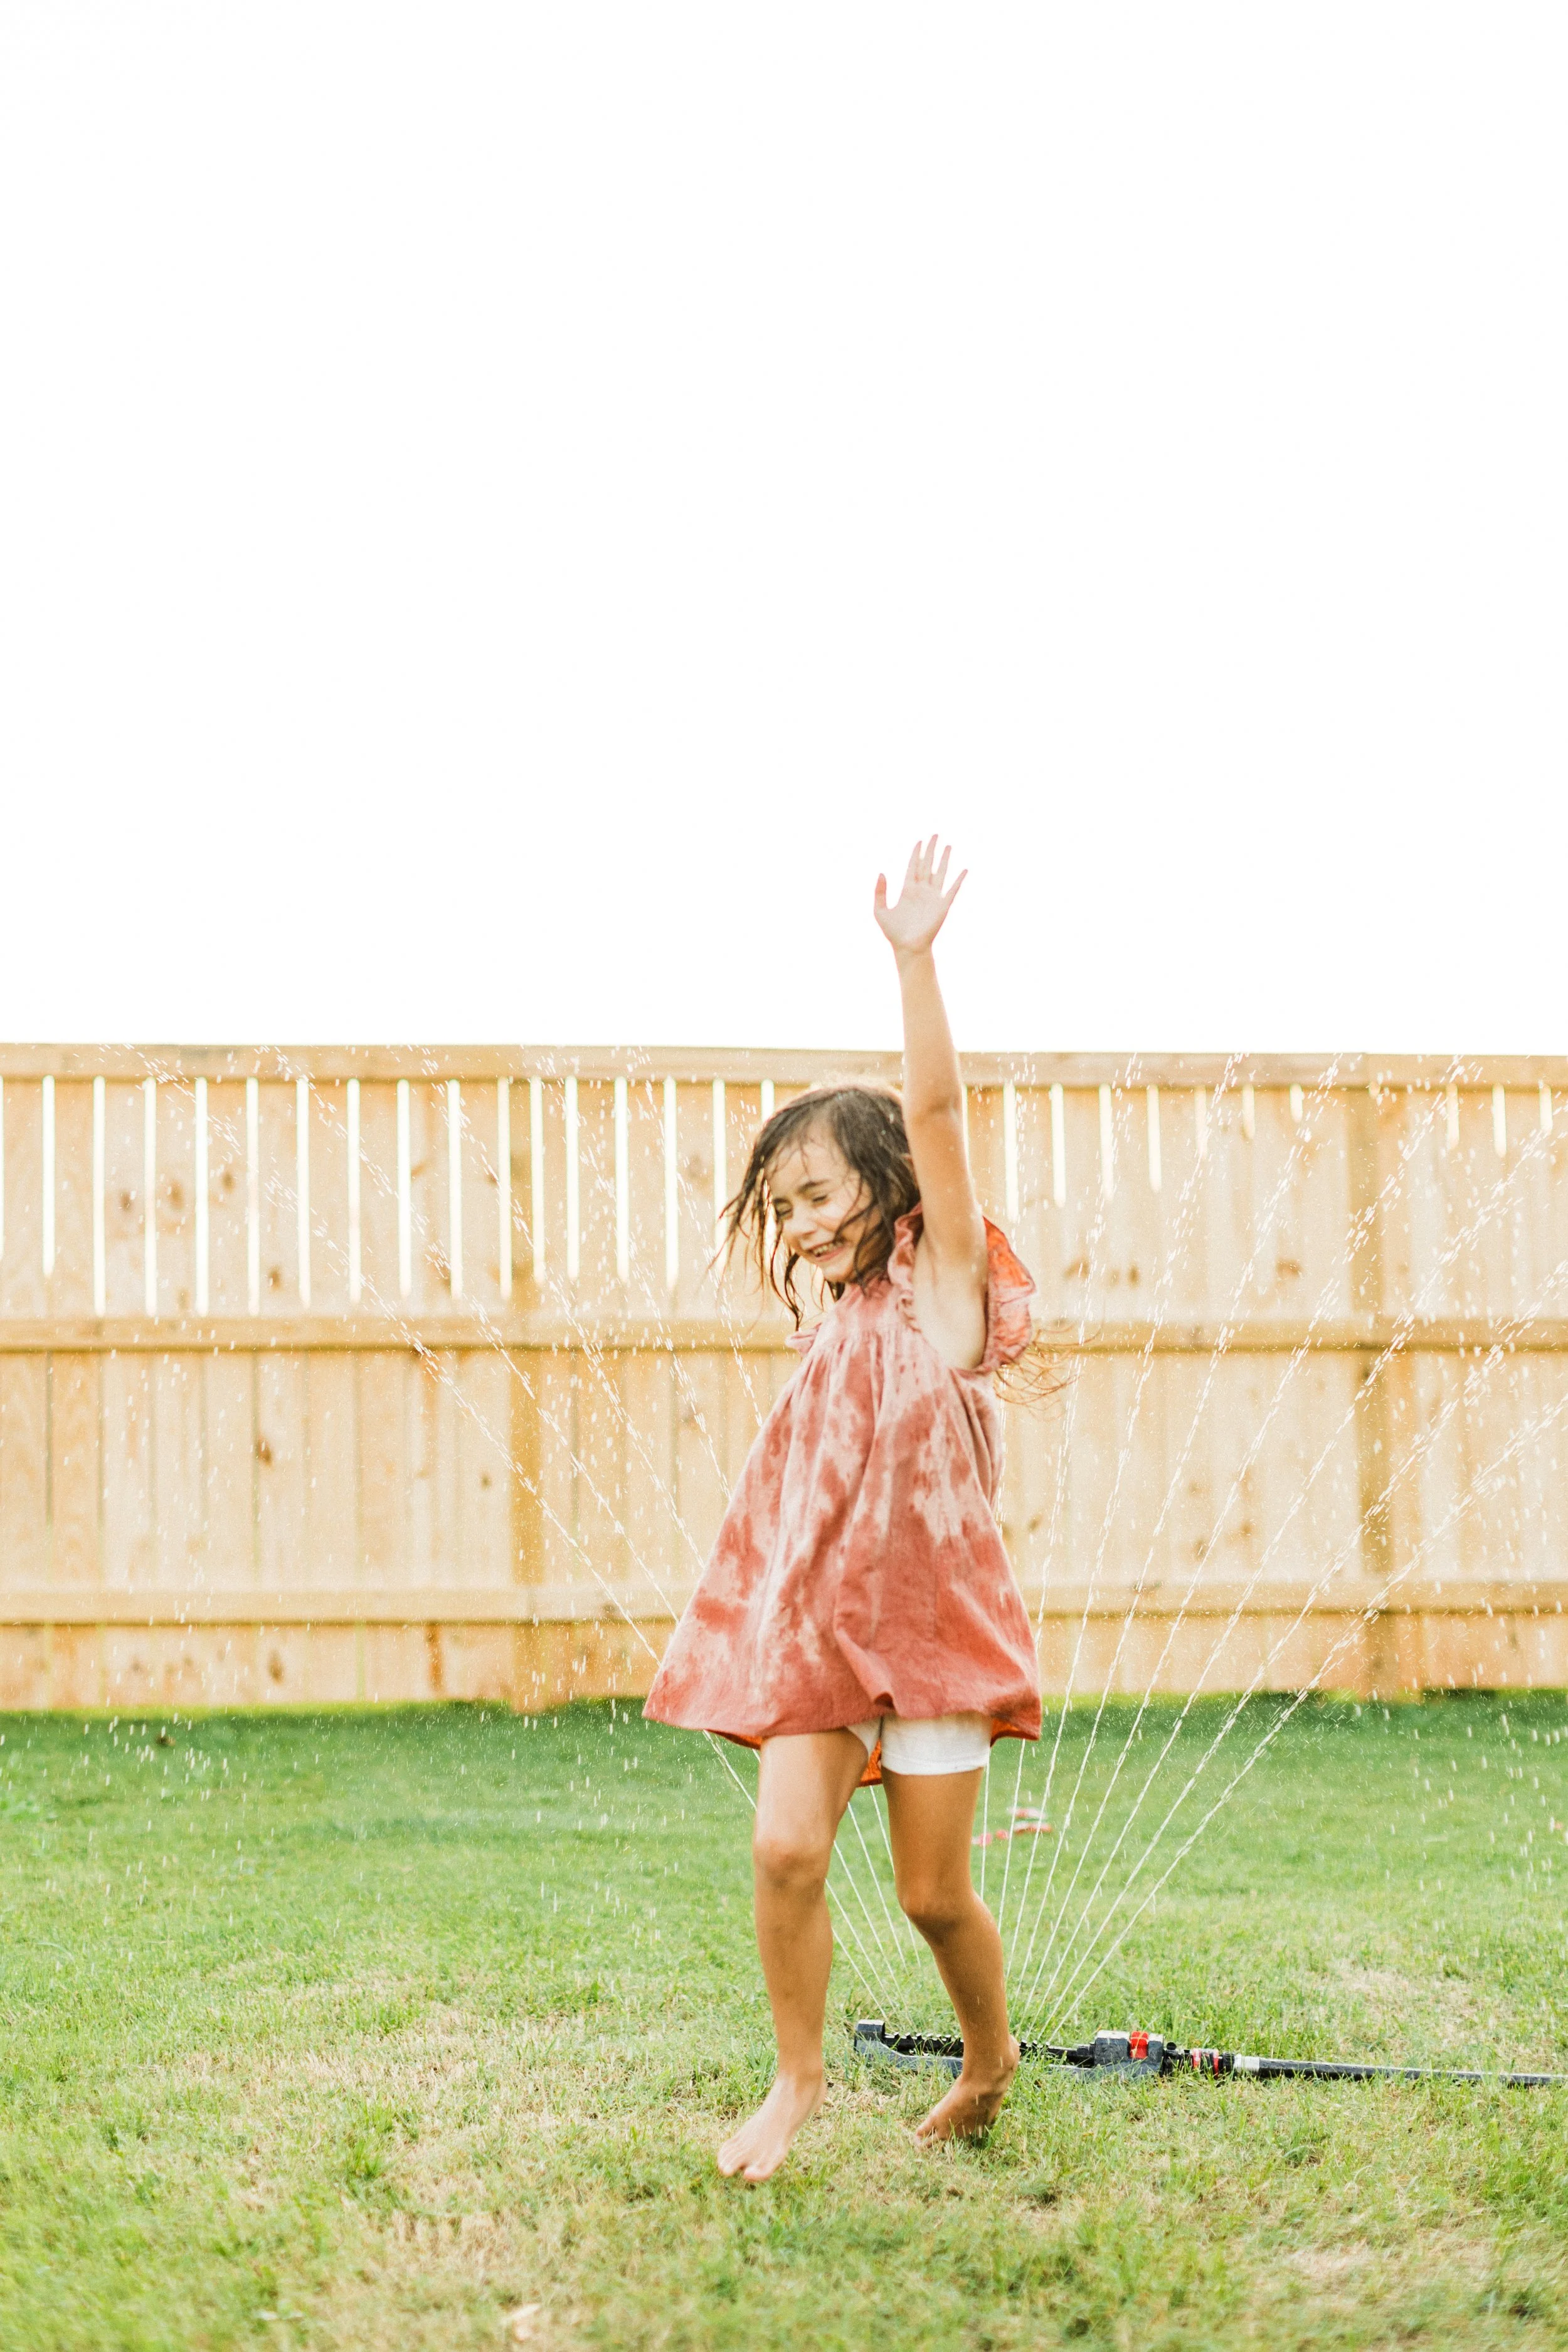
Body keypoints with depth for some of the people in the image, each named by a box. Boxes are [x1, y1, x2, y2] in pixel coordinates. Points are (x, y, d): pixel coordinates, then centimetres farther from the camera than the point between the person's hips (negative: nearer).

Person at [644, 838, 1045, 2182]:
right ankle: (798, 2082, 6)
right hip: (815, 1627, 5)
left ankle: (991, 2057, 30)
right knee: (786, 1847, -12)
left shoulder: (945, 1288, -4)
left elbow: (936, 1115, -15)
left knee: (935, 1892, 2)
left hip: (928, 1621, -5)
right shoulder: (836, 1332, 14)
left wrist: (915, 961, -23)